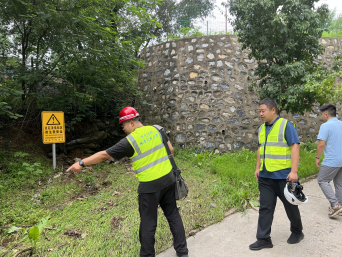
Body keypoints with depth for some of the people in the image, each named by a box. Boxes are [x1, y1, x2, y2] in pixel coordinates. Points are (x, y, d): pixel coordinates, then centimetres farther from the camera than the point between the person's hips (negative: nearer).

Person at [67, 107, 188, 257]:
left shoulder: (130, 141, -14)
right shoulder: (156, 130, 2)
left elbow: (104, 155, -11)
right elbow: (170, 149, 11)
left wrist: (81, 163, -3)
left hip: (150, 185, -6)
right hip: (168, 178, 6)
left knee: (148, 223, 9)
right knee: (173, 215, 16)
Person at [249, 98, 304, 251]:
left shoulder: (286, 125, -10)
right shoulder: (262, 128, 10)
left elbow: (295, 147, -15)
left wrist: (294, 171, -21)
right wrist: (258, 168, 15)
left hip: (283, 175, -5)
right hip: (265, 176, 6)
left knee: (290, 206, 14)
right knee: (265, 208, 6)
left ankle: (297, 232, 36)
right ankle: (263, 239, 15)